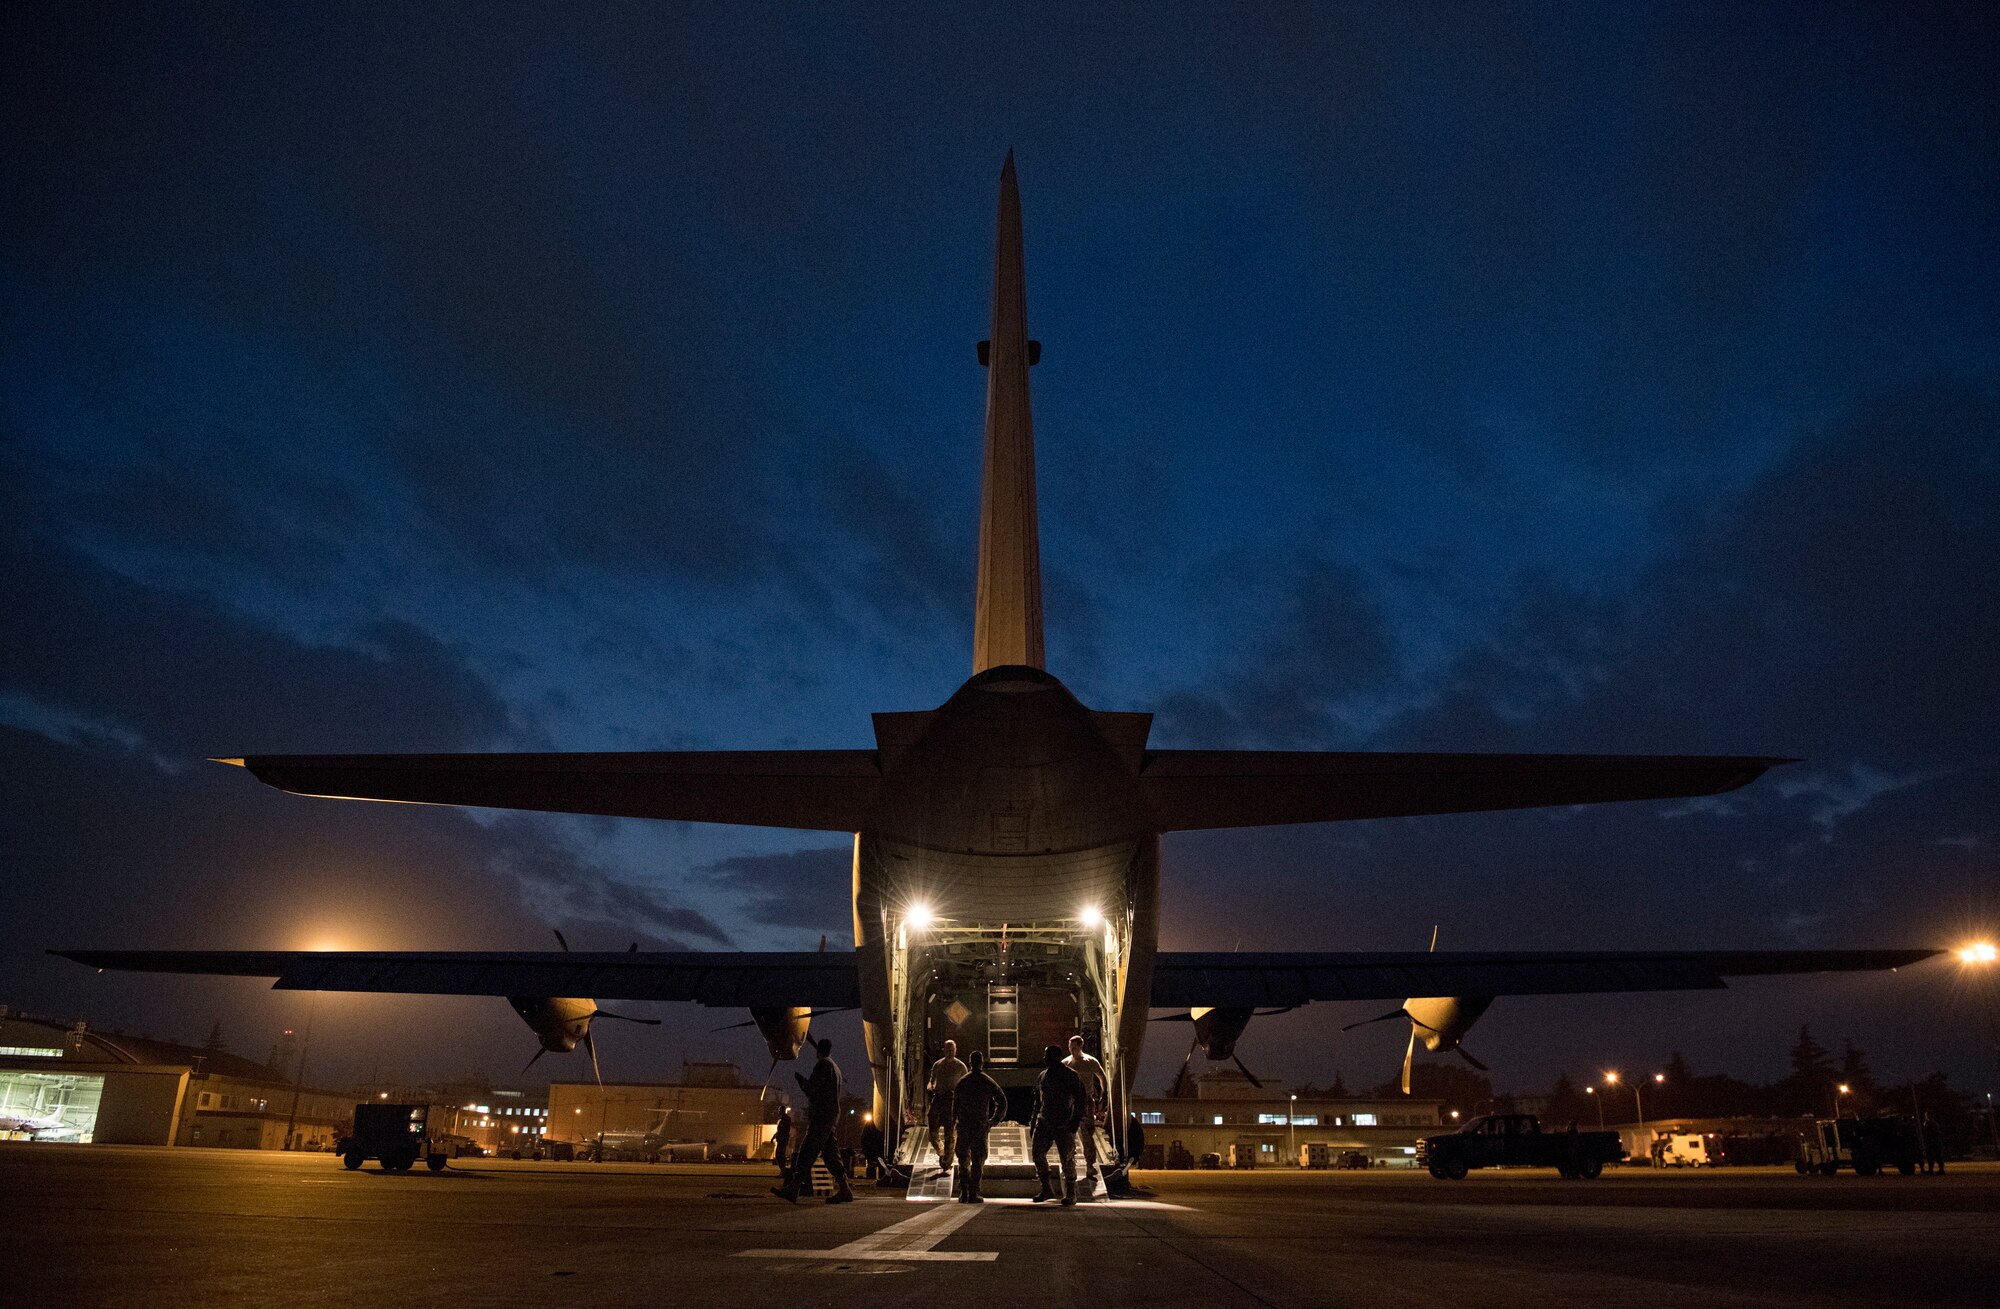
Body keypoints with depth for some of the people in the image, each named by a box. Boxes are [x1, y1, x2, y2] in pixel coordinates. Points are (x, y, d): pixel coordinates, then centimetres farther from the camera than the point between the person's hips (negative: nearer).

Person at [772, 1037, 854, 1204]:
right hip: (830, 1117, 9)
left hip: (821, 1116, -9)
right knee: (830, 1153, 8)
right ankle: (843, 1189, 5)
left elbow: (811, 1088, -14)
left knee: (807, 1152, -12)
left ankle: (792, 1189, -16)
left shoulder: (823, 1065, -8)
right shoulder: (835, 1067, 20)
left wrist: (800, 1078, 2)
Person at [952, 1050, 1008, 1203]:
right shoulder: (988, 1082, 2)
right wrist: (994, 1120, 11)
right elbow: (1002, 1102, 3)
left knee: (963, 1160, 12)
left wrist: (953, 1122, 11)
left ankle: (963, 1192, 5)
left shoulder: (962, 1082, 5)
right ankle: (973, 1193, 0)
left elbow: (955, 1104, 4)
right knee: (978, 1160, 5)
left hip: (963, 1126, 2)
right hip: (980, 1126, -1)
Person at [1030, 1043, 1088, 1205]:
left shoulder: (1070, 1075, -4)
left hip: (1064, 1125, -5)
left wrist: (1076, 1121, -13)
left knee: (1067, 1158, -3)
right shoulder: (1042, 1076, 14)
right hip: (1044, 1123, 6)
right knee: (1038, 1153, -2)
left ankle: (1070, 1194, 7)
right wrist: (1034, 1122, 16)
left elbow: (1082, 1099, -5)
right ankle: (1046, 1189, 11)